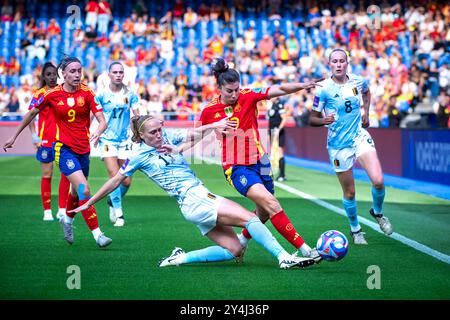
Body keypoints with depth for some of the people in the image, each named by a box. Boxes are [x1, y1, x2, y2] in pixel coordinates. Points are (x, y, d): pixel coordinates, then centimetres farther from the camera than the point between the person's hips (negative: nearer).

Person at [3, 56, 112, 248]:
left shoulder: (87, 93, -4)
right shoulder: (51, 94, -7)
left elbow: (102, 120, -9)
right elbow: (32, 113, 9)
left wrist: (98, 132, -32)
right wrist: (14, 137, 16)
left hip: (83, 149, 4)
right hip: (64, 148, -4)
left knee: (77, 192, 18)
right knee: (84, 190, -19)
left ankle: (67, 219, 48)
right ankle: (97, 234, -16)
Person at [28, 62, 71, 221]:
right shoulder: (39, 94, -1)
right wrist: (34, 135, -15)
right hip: (46, 140, -2)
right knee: (47, 175, 3)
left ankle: (62, 210, 2)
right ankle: (47, 211, 9)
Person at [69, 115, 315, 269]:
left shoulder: (168, 138, 13)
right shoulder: (140, 156, -2)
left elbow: (195, 134, 14)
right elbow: (115, 181, 4)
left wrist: (214, 125, -7)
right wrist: (88, 203, 8)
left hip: (200, 197, 8)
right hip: (192, 200, -8)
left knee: (234, 250, -1)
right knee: (249, 218, -19)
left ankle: (182, 258, 4)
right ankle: (284, 257, -26)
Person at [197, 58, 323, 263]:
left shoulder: (248, 96, -4)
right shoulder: (209, 111, -4)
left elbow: (279, 90, -14)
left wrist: (302, 86, -29)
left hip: (258, 161, 4)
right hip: (236, 167, -4)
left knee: (264, 213, 15)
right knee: (271, 204, -21)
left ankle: (241, 240, 43)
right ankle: (304, 249, -24)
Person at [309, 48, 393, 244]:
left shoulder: (358, 82, 0)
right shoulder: (324, 89, -11)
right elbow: (312, 119, -4)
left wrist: (365, 111, 12)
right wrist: (324, 120, -25)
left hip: (360, 136, 2)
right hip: (339, 144, -2)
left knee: (378, 181, -16)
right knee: (349, 193, 4)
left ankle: (377, 212, 15)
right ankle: (355, 229, 29)